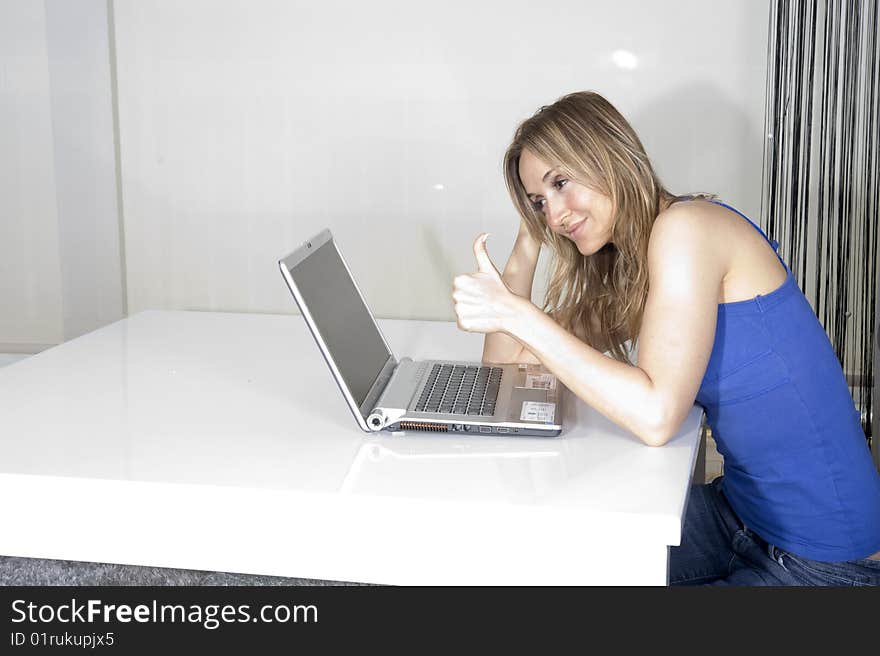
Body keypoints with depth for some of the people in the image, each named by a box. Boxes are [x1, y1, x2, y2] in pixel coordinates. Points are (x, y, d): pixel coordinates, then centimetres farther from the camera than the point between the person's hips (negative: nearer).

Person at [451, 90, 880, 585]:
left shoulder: (686, 226, -18)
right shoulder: (620, 274, 8)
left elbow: (655, 415, -28)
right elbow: (507, 361, 9)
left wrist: (518, 314, -25)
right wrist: (530, 235, 5)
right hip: (740, 508, 8)